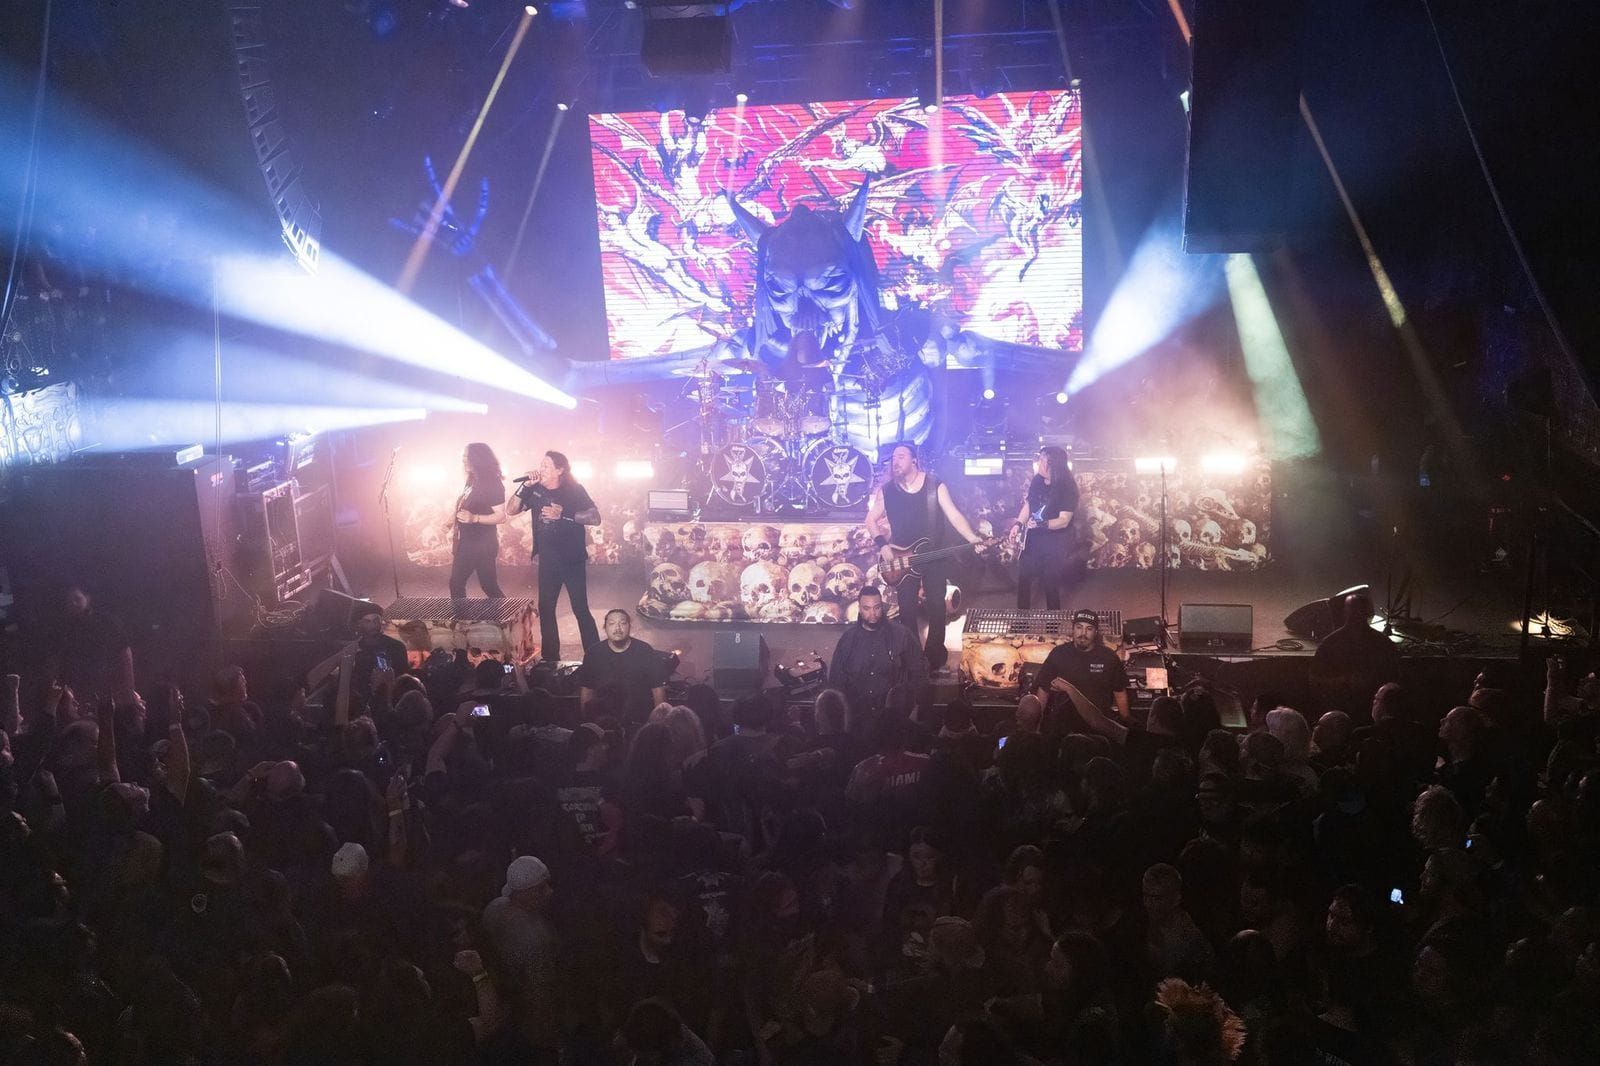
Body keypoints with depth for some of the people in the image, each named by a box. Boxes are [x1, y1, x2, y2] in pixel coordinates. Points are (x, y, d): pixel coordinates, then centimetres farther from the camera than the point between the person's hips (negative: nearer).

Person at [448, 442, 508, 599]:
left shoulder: (492, 484, -15)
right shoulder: (472, 482, 11)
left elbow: (501, 516, -22)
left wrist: (474, 518, -33)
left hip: (482, 545, -9)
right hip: (466, 543, 9)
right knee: (456, 584, 12)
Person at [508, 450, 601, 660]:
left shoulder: (574, 490, -7)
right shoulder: (535, 490, 4)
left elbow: (595, 518, -14)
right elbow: (511, 511, -1)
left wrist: (563, 514, -22)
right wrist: (525, 485, -13)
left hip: (573, 560, -5)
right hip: (548, 561, 5)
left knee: (580, 609, -6)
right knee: (545, 608, 9)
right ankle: (549, 657, 21)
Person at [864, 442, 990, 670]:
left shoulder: (934, 485, -5)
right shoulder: (886, 490, 0)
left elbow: (954, 515, -11)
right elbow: (871, 520, 8)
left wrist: (972, 538, -26)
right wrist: (882, 545, -8)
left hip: (934, 556, -1)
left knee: (936, 606, 1)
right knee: (906, 609, 4)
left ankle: (935, 658, 15)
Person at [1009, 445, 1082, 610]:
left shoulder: (1068, 487, -21)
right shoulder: (1037, 480, -4)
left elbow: (1064, 520, -24)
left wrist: (1040, 524, -37)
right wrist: (1018, 524, -6)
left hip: (1055, 545, -6)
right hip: (1033, 540, 6)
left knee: (1051, 584, 5)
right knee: (1023, 578, 15)